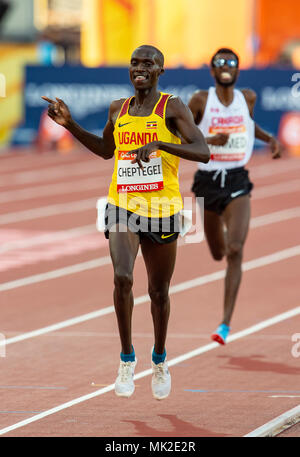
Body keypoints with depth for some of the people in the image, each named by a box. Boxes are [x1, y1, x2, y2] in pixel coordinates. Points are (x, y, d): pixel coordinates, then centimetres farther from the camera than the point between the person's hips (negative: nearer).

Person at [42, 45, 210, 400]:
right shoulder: (118, 109, 9)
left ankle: (160, 359, 35)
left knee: (159, 291, 11)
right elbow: (105, 150, 27)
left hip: (162, 210, -2)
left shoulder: (172, 107, -4)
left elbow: (202, 153, -15)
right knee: (122, 277, -21)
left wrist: (159, 144, -27)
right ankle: (127, 358, -6)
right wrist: (70, 125, 16)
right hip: (123, 208, 2)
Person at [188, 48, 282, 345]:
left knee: (235, 251, -17)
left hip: (237, 181, 0)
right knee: (218, 253, 15)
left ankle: (226, 323, -16)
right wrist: (209, 140, -19)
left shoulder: (248, 98, 4)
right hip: (207, 181, 0)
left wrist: (269, 139, 8)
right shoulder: (200, 101, -6)